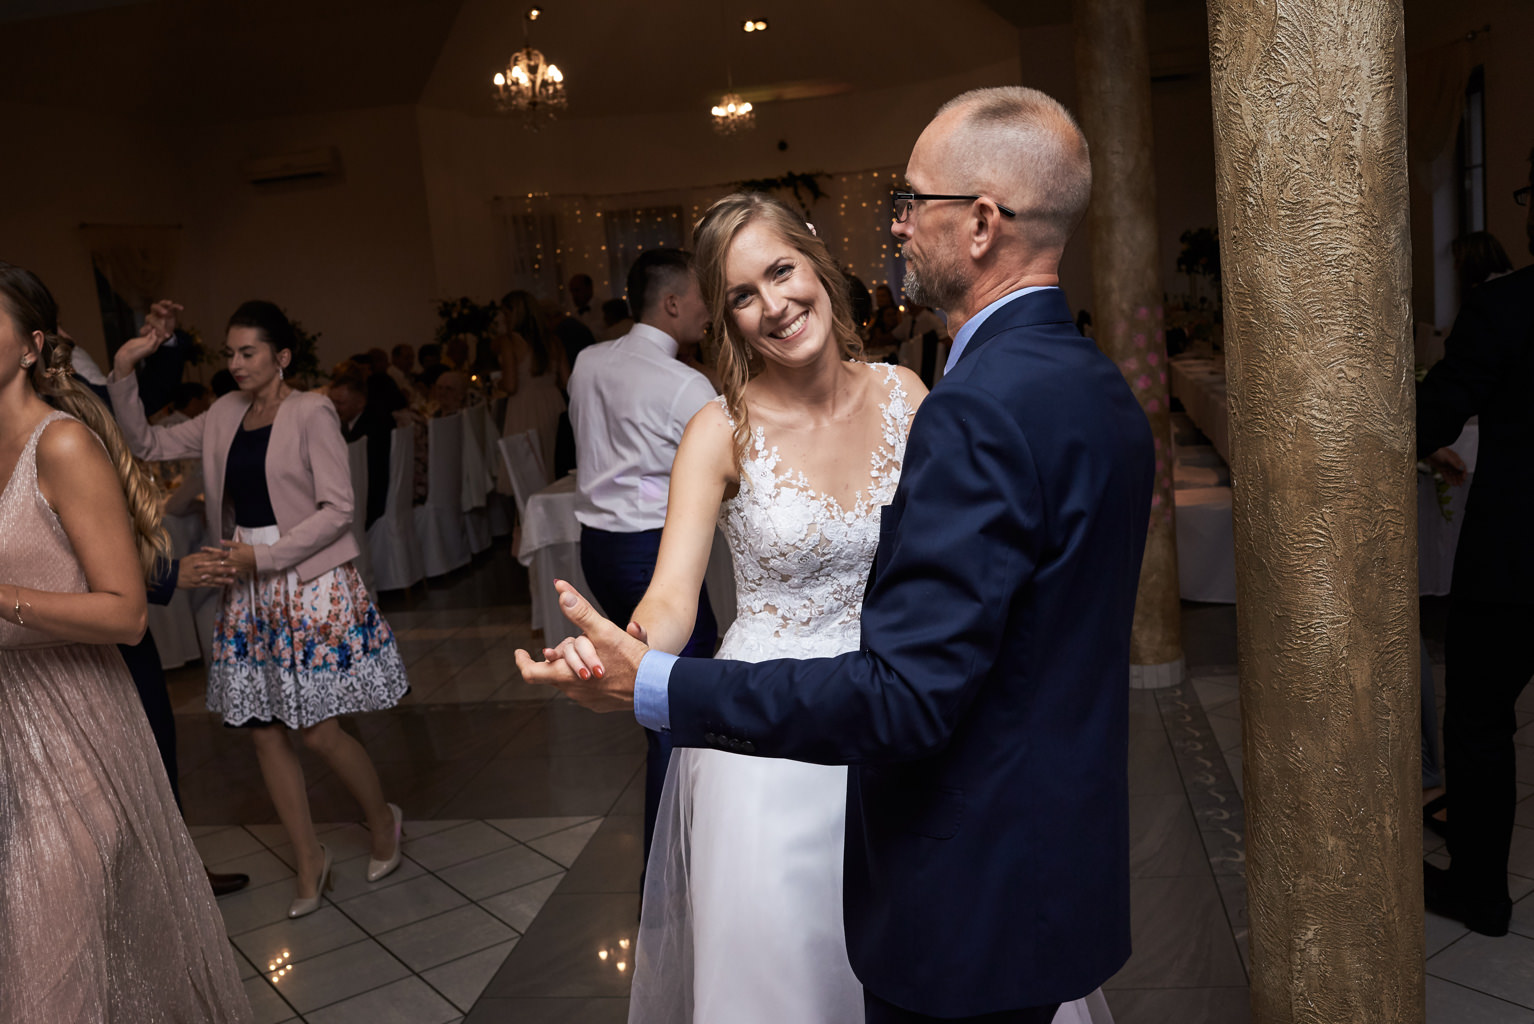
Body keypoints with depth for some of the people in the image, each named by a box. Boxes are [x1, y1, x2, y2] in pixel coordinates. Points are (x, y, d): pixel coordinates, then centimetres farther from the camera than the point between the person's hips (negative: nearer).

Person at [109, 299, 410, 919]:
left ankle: (382, 819, 24)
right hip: (250, 591, 6)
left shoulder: (311, 413, -9)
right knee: (263, 730, 7)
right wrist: (123, 376, 2)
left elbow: (337, 509, -13)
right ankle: (309, 860, 22)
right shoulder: (225, 416, 9)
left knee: (317, 730, -4)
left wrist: (266, 553, -16)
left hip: (311, 583, -6)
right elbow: (146, 445, 14)